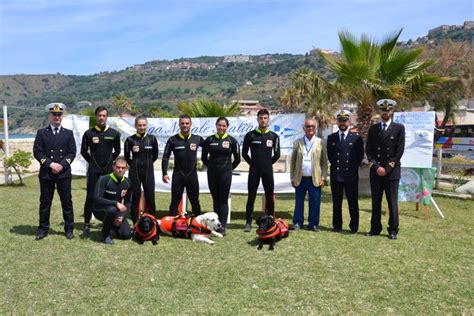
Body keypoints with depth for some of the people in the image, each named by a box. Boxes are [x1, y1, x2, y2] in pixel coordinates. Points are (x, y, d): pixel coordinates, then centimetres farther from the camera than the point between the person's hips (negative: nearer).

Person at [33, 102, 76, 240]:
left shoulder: (68, 133, 9)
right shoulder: (41, 133, 6)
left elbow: (72, 152, 1)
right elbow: (37, 152, -2)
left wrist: (62, 165, -13)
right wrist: (50, 164, -14)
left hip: (64, 173, 0)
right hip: (46, 173, 0)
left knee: (67, 202, 5)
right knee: (45, 202, 7)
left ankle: (69, 229, 14)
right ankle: (43, 229, 19)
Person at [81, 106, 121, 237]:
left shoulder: (114, 133, 4)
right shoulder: (89, 133, 2)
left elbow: (117, 151, 13)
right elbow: (83, 151, 9)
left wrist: (109, 161, 8)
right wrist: (92, 161, 6)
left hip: (109, 170, 1)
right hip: (94, 170, -1)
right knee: (90, 197, -1)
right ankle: (87, 225, 7)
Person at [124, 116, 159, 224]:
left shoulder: (152, 138, 2)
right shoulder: (130, 140, -1)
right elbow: (127, 157, 7)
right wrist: (135, 165, 3)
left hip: (148, 171, 1)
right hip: (134, 172, -1)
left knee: (150, 198, 3)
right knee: (135, 197, 5)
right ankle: (135, 223, 15)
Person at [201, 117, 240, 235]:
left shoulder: (232, 140, 0)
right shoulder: (209, 140, 4)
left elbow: (237, 159, 7)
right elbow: (204, 157, 13)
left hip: (225, 173, -2)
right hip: (212, 173, 2)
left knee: (223, 200, -2)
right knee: (215, 200, 9)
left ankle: (223, 226, 2)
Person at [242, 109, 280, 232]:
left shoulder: (273, 136, 5)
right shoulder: (250, 135, 1)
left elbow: (277, 154, 10)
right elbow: (244, 153, 7)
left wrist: (268, 163, 7)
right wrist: (253, 163, 5)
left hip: (268, 170, 1)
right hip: (254, 170, -1)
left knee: (269, 196, 5)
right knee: (251, 196, 0)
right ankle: (248, 223, 6)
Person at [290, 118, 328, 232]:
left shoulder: (321, 143, 3)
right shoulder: (297, 143, 6)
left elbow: (324, 163, 3)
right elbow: (293, 162, 8)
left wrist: (323, 178, -4)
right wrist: (292, 178, 3)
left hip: (315, 179, -1)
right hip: (300, 179, 1)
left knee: (315, 203, 3)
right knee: (299, 202, 8)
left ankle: (313, 224, 15)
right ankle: (297, 222, 19)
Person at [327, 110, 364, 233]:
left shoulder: (356, 138, 3)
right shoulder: (331, 138, 9)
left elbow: (360, 155, 7)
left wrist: (353, 167, 4)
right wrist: (336, 165, 7)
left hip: (351, 175, -2)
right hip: (336, 175, 2)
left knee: (353, 202, 3)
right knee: (336, 202, 7)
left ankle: (354, 226, 12)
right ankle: (337, 226, 16)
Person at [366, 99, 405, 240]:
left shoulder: (399, 128, 1)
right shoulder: (373, 128, 9)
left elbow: (399, 151, -5)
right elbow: (368, 150, 5)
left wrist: (387, 168, -10)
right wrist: (376, 166, -8)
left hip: (392, 171, -3)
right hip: (375, 171, 3)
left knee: (392, 202, 2)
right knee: (375, 201, 7)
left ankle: (393, 230, 11)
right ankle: (375, 228, 15)